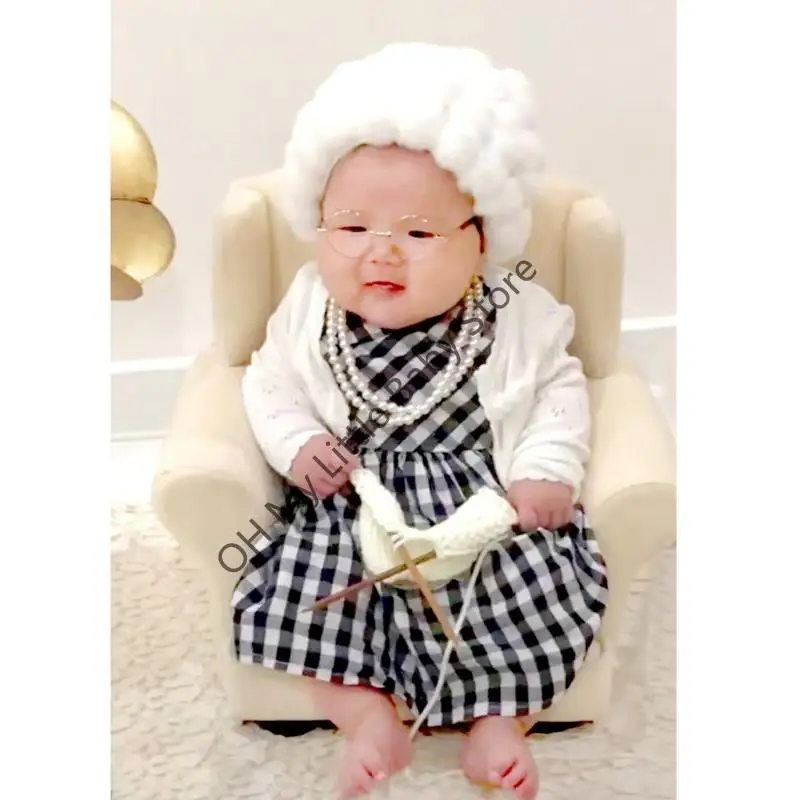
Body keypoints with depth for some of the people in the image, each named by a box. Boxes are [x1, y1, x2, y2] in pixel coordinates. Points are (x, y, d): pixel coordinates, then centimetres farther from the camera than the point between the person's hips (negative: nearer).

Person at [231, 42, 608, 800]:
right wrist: (296, 446, -10)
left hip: (485, 508, -1)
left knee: (538, 586, -16)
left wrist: (547, 469, -12)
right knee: (298, 593, -16)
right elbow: (269, 385, 8)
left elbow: (558, 388, 3)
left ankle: (499, 720, 6)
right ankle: (369, 717, 0)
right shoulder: (307, 311, -3)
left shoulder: (516, 316, -7)